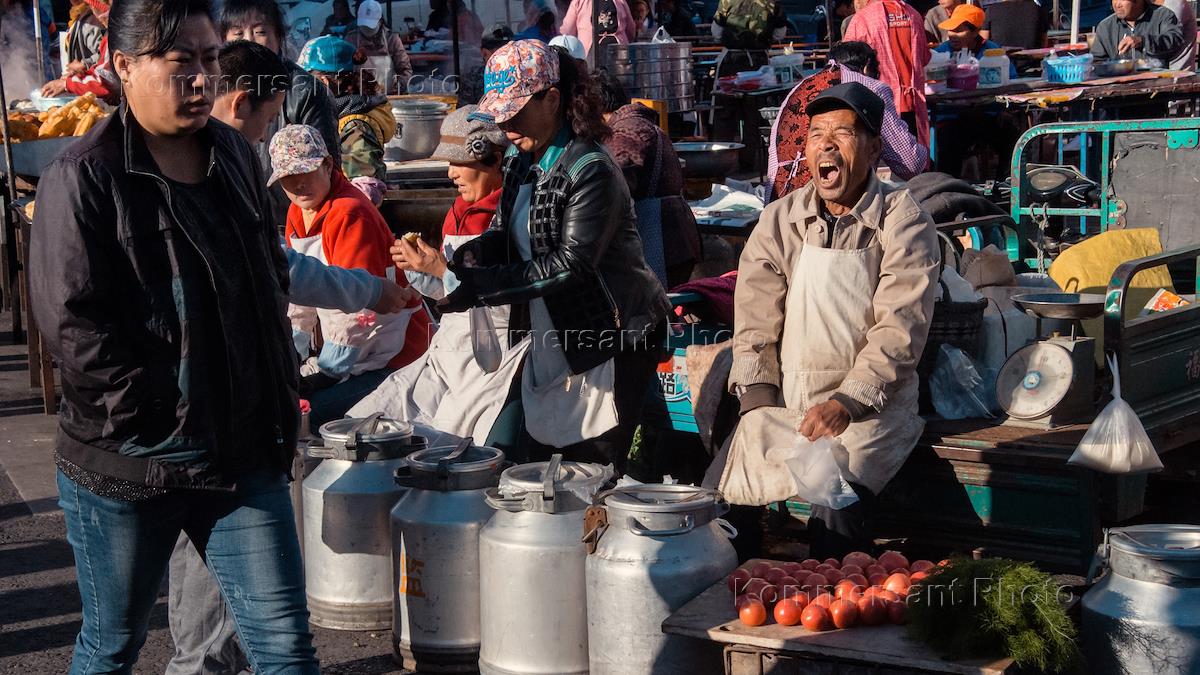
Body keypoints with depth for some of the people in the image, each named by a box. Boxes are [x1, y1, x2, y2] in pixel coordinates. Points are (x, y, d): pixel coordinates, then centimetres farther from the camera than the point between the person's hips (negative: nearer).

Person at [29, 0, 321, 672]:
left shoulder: (235, 156, 9)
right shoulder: (84, 178, -10)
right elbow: (74, 324, -16)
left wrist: (279, 401, 11)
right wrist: (161, 425, -17)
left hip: (244, 455, 5)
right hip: (127, 466, -4)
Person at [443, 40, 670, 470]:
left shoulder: (591, 172, -20)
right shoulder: (522, 161, 6)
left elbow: (571, 264, -26)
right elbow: (507, 232, 10)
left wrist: (481, 285, -29)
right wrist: (471, 255, -14)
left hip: (609, 342, -8)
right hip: (551, 340, 8)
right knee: (538, 463, 12)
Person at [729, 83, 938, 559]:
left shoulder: (903, 224, -3)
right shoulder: (779, 221, 9)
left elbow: (901, 329, -10)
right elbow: (754, 319, 6)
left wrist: (848, 403, -21)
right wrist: (759, 401, -8)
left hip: (869, 407, -4)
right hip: (784, 400, 4)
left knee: (836, 510, -28)